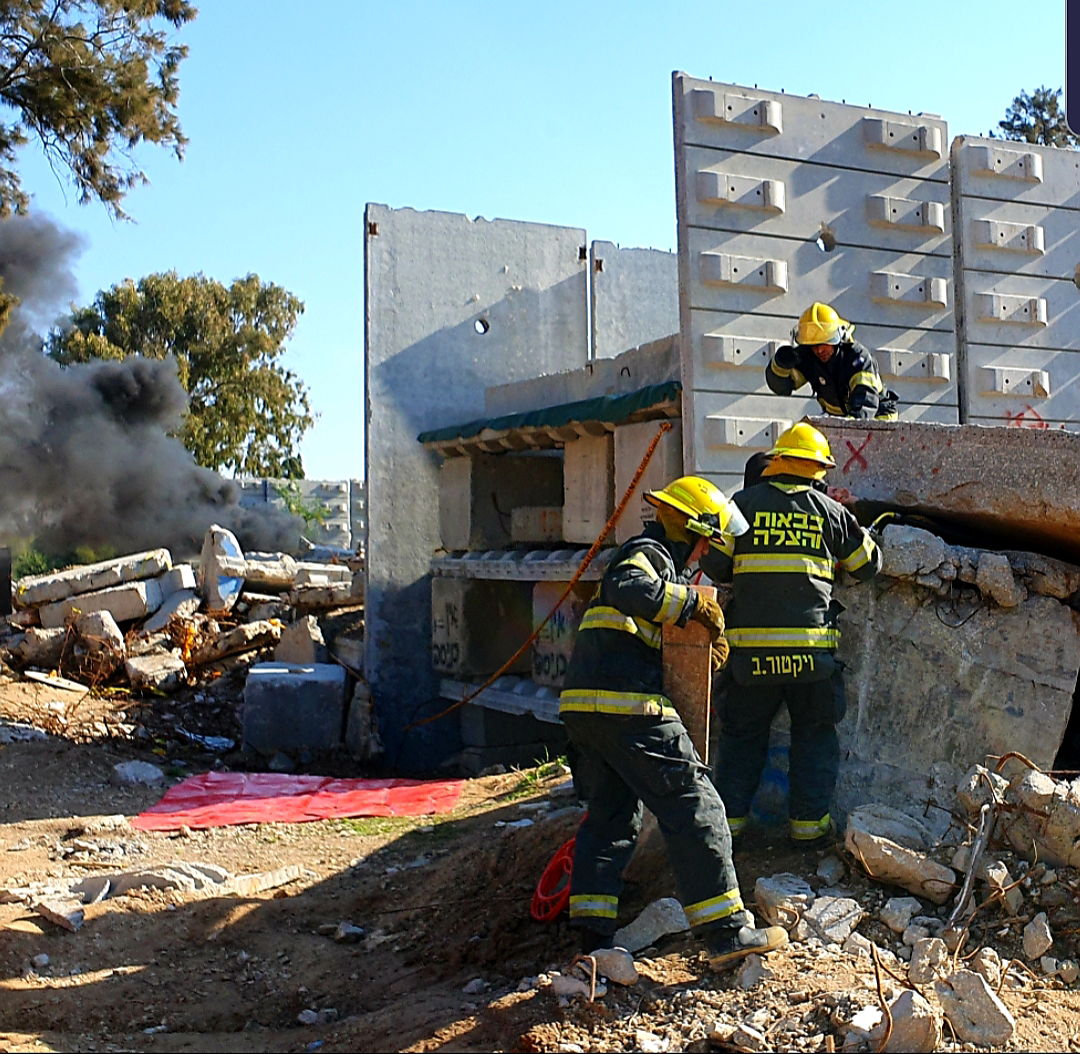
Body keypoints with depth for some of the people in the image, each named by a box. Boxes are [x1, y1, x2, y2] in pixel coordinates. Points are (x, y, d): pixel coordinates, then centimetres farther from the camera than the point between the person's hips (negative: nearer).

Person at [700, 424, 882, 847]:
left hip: (752, 645, 0)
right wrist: (858, 534, 37)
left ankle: (729, 818, 14)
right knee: (814, 733, 14)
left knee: (742, 732, 12)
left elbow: (713, 564, 0)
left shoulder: (743, 503, 2)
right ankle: (809, 821, 15)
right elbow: (868, 565, 16)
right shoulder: (830, 510, 5)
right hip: (812, 645, 0)